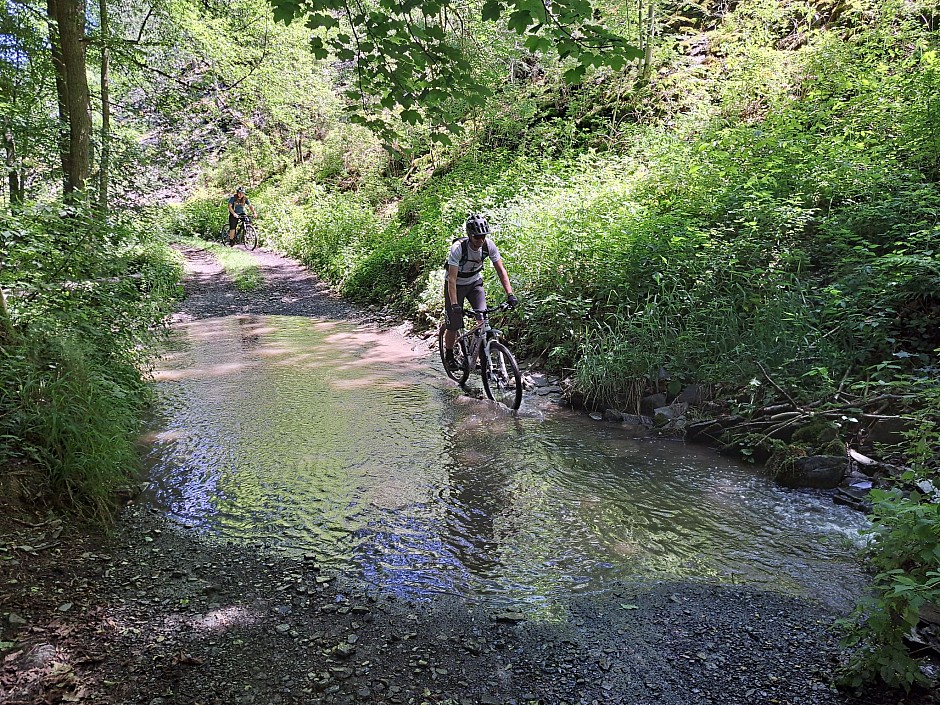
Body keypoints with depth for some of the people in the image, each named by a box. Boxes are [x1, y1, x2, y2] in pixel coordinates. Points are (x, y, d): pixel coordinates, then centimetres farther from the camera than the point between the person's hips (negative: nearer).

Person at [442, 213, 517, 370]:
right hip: (456, 285, -3)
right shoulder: (458, 247, -31)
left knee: (484, 318, -15)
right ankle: (449, 355, 22)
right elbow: (452, 278, -33)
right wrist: (454, 304, -41)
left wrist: (510, 294, -25)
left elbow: (500, 270, -16)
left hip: (475, 283, 3)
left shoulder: (489, 245, -20)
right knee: (454, 325, -2)